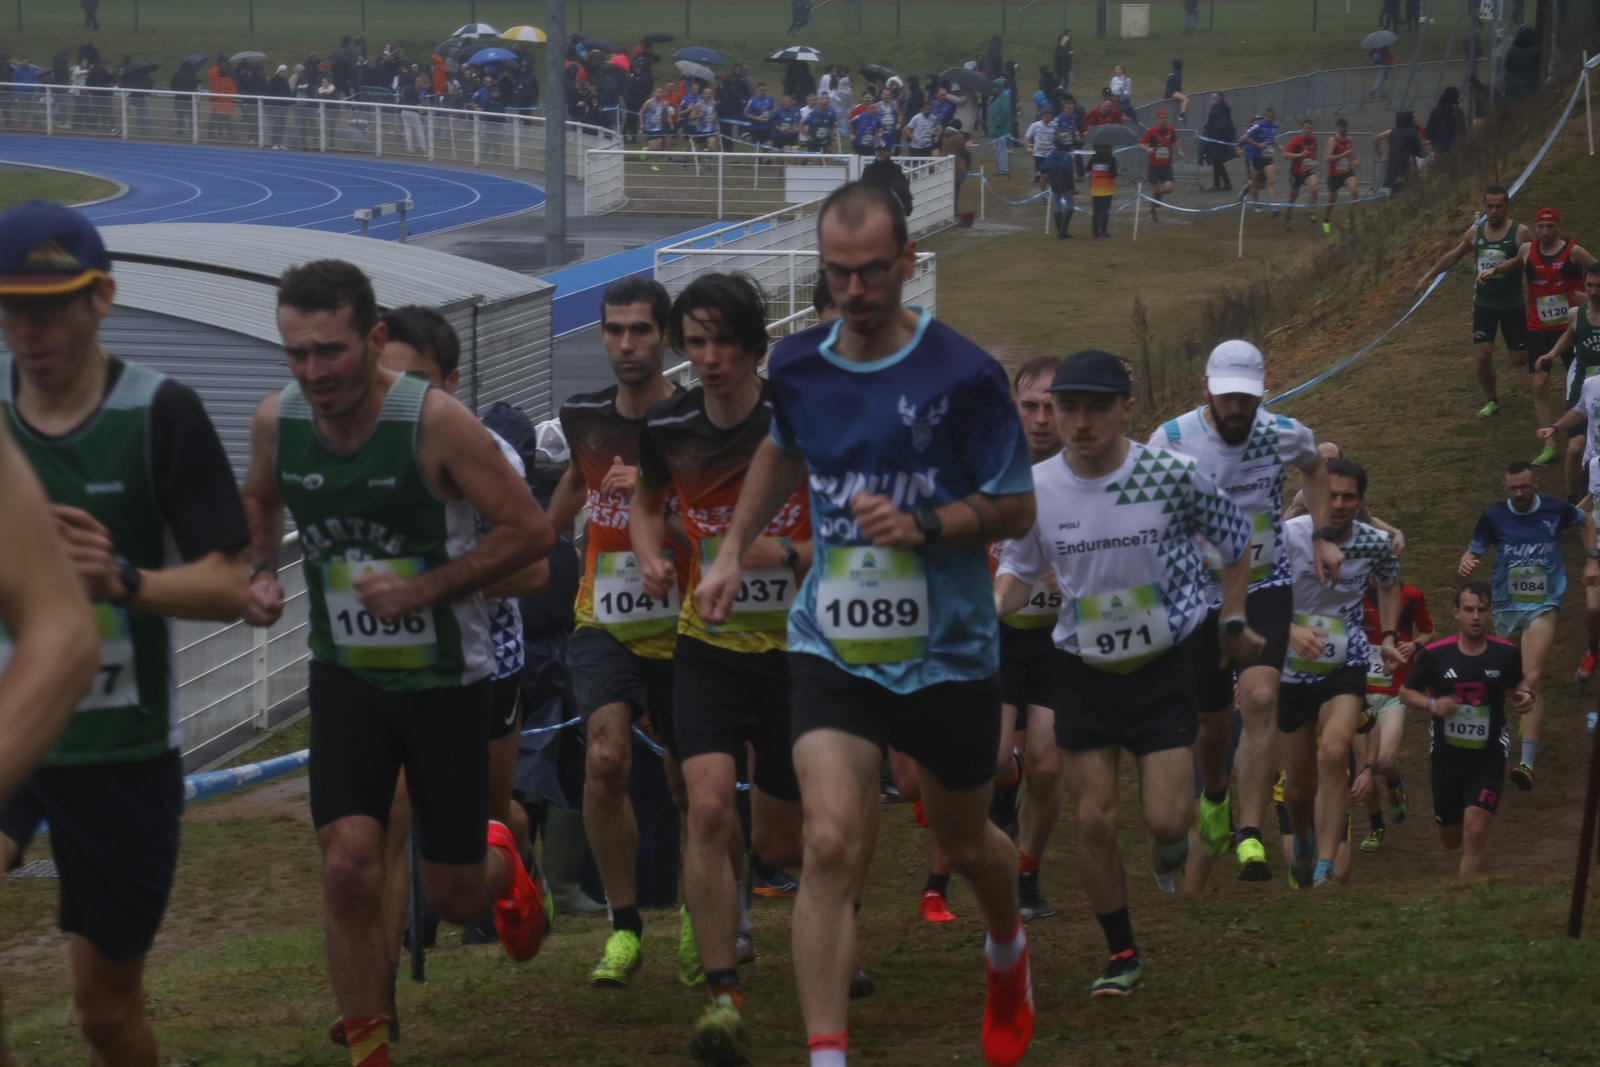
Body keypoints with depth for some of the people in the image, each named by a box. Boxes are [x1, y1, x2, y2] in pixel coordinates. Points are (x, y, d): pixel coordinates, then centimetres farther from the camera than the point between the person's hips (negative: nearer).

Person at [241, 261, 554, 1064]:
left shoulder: (432, 421, -22)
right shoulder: (276, 421, -8)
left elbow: (531, 531, -17)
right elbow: (258, 503, 15)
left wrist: (425, 588, -24)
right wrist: (259, 574, -4)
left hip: (445, 678, -2)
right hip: (345, 675, 2)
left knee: (453, 897, 7)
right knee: (349, 868, -15)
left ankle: (499, 861, 46)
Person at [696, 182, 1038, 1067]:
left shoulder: (962, 376, -14)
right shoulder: (797, 365, 0)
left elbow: (1017, 507, -8)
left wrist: (923, 525, -24)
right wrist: (733, 549, 18)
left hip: (947, 651, -2)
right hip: (833, 647, 2)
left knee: (963, 842, 19)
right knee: (832, 845, -17)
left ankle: (1007, 957, 53)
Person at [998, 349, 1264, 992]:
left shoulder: (1172, 475, -15)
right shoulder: (1036, 490, -10)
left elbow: (1236, 538, 3)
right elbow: (1018, 568, 8)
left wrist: (1233, 622, 8)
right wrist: (994, 607, -12)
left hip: (1164, 665, -2)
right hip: (1082, 670, 2)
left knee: (1165, 821, -9)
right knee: (1094, 820, -2)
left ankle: (1172, 837, 31)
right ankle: (1122, 955, 14)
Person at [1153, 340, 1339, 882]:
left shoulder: (1285, 434, -9)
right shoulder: (1172, 440, -14)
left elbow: (1315, 467, 17)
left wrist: (1324, 536, 9)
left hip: (1266, 588, 0)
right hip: (1198, 595, 0)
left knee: (1259, 699, -22)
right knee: (1213, 720, 11)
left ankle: (1250, 837, -22)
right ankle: (1215, 797, 47)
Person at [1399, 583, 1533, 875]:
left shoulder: (1505, 653, -4)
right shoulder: (1435, 654, -7)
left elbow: (1517, 684, 17)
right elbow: (1406, 692, 3)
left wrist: (1526, 695, -6)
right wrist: (1432, 704, -17)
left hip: (1488, 759, -1)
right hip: (1446, 757, 1)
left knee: (1475, 832, -19)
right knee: (1451, 840, 15)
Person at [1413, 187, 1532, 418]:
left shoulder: (1521, 233, -13)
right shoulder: (1475, 232, 0)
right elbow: (1452, 256, 13)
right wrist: (1427, 277, 14)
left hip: (1512, 305, -3)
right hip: (1484, 303, 3)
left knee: (1520, 359, 2)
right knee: (1483, 355, -6)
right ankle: (1491, 401, 15)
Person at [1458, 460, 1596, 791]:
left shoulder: (1556, 510, -4)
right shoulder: (1493, 516, -5)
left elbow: (1587, 521, 18)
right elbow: (1474, 552, 1)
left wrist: (1592, 559, 12)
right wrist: (1466, 564, -23)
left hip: (1542, 605, -3)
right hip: (1505, 605, 3)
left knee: (1532, 678, -19)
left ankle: (1528, 760, -27)